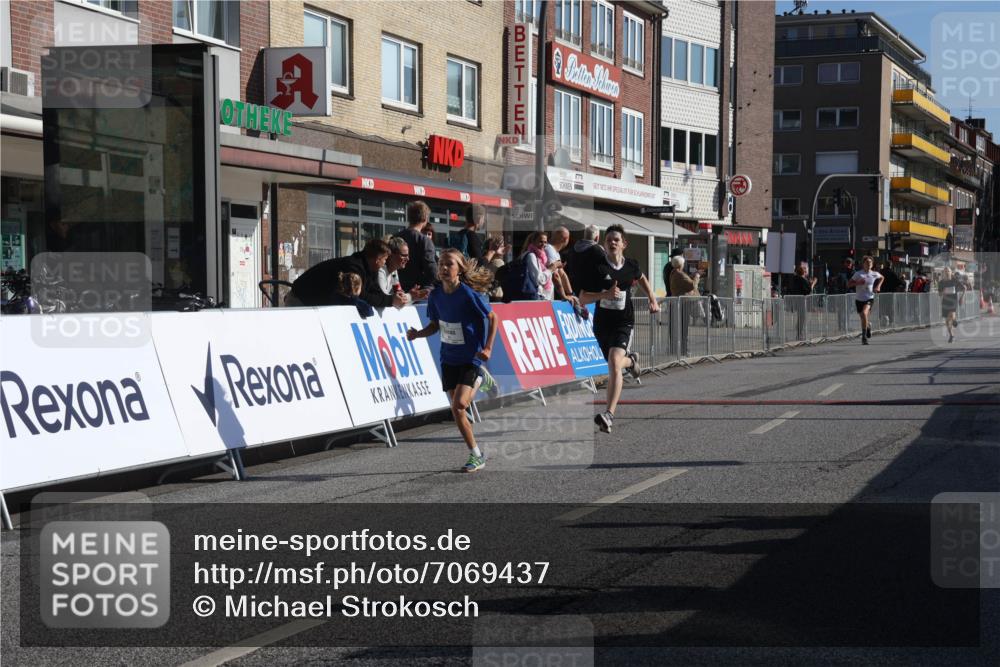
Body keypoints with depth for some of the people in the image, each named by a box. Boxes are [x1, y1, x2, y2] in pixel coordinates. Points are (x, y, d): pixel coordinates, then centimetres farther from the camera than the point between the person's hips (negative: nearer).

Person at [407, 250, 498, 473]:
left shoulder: (469, 294, -16)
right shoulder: (436, 296, 0)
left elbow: (492, 318, -7)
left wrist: (488, 348, -14)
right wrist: (418, 334, -6)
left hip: (471, 359, -6)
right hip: (449, 359, 6)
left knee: (458, 406, -18)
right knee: (458, 410, 7)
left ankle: (476, 456, -5)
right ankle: (477, 455, 21)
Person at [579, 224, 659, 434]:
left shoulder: (631, 266, 0)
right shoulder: (598, 267, -8)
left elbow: (641, 279, 26)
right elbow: (582, 299, -11)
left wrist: (652, 300, 19)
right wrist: (605, 294, -25)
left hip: (624, 322, -2)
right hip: (602, 323, 2)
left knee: (614, 363, -23)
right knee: (614, 364, 18)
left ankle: (609, 414, -29)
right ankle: (630, 360, 59)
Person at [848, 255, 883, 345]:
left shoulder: (875, 274, 1)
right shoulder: (858, 274, -5)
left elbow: (882, 278, 24)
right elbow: (848, 284, -4)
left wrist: (878, 286, 8)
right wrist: (857, 283, -20)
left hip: (869, 298, -1)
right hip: (859, 299, 1)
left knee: (864, 313, -27)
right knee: (863, 318, 9)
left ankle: (864, 336, -19)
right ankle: (868, 326, 49)